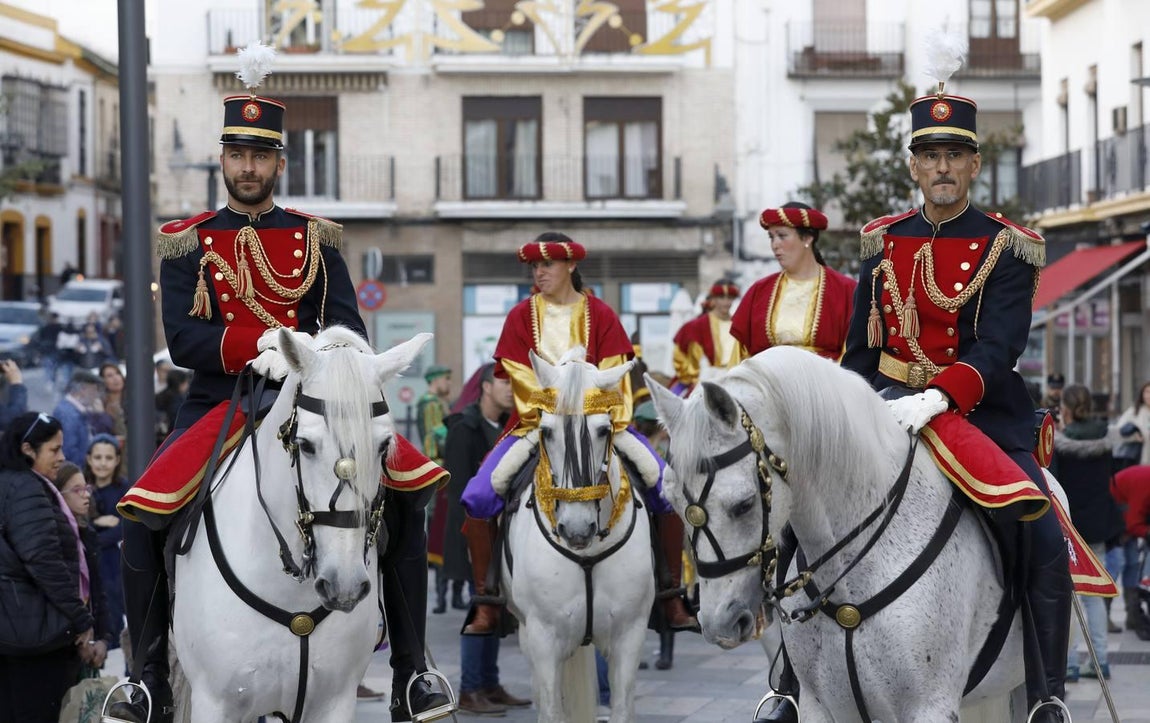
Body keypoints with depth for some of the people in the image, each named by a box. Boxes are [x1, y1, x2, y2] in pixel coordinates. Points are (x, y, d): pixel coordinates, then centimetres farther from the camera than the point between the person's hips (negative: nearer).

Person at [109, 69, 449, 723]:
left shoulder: (316, 239, 10)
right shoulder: (188, 243, 5)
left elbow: (350, 333, 2)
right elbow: (183, 341, -7)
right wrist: (266, 343, -22)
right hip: (219, 406, -1)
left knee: (410, 491, -18)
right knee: (142, 518, -22)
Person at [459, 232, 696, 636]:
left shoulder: (599, 315, 4)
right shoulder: (522, 316, 4)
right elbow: (522, 380, -4)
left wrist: (611, 422, -21)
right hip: (535, 423, 0)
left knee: (667, 490, -17)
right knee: (477, 498, -21)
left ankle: (673, 598, -5)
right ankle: (485, 604, -8)